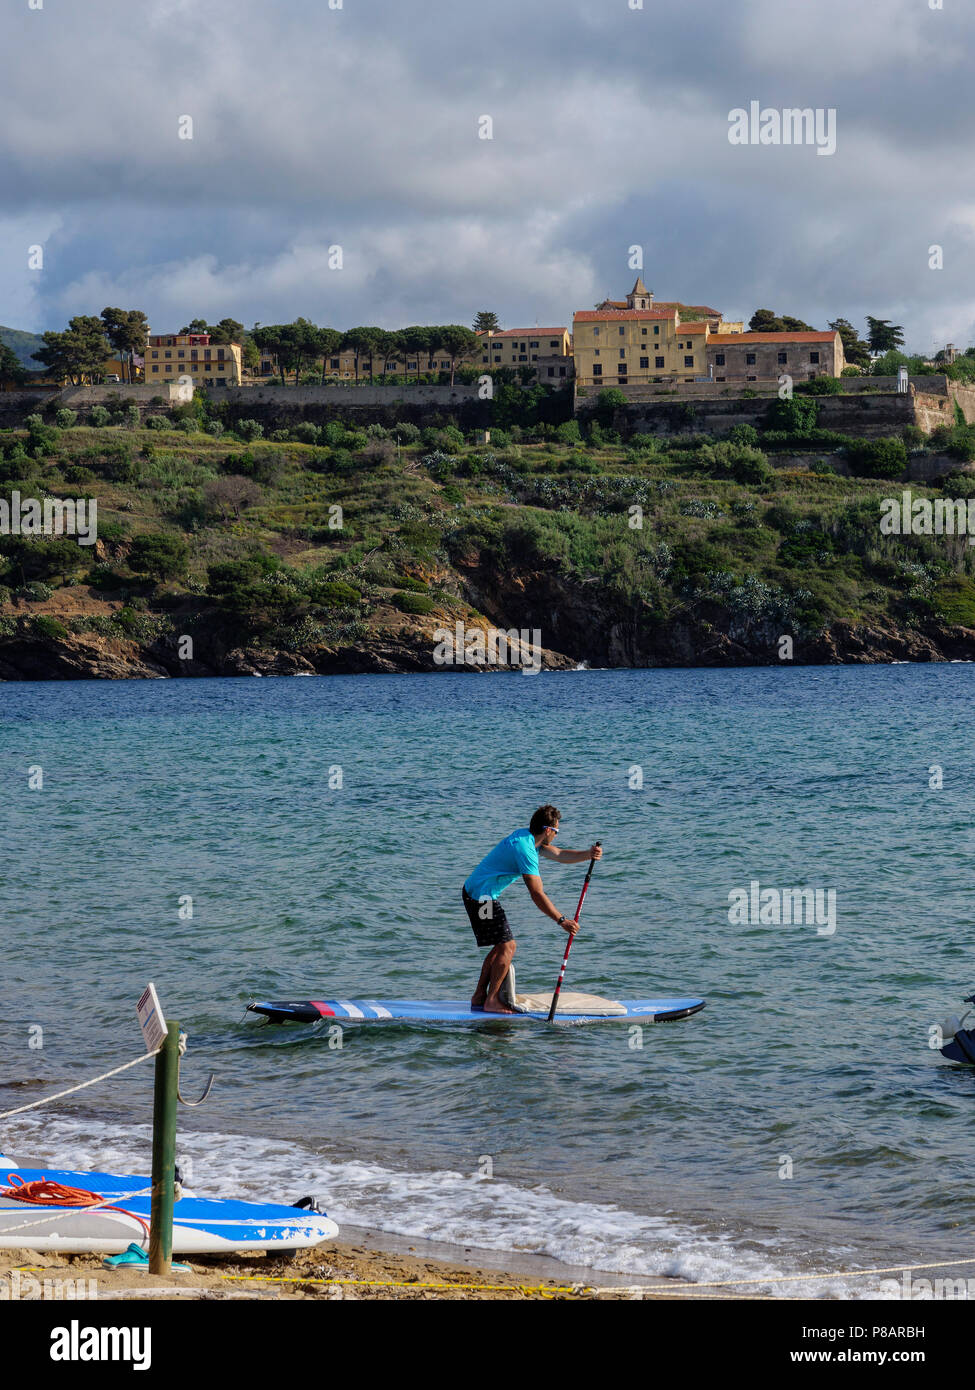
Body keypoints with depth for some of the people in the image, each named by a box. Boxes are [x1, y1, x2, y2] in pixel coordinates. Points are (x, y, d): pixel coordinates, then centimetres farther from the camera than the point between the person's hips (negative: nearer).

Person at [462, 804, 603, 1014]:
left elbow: (559, 855, 12)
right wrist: (562, 920, -22)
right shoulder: (525, 849, -23)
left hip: (475, 892, 10)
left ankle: (479, 997, 19)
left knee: (503, 945, 16)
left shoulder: (527, 837, 8)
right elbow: (537, 895, -25)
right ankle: (491, 1001, -5)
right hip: (482, 896, -10)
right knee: (507, 946, -8)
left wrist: (588, 854, -5)